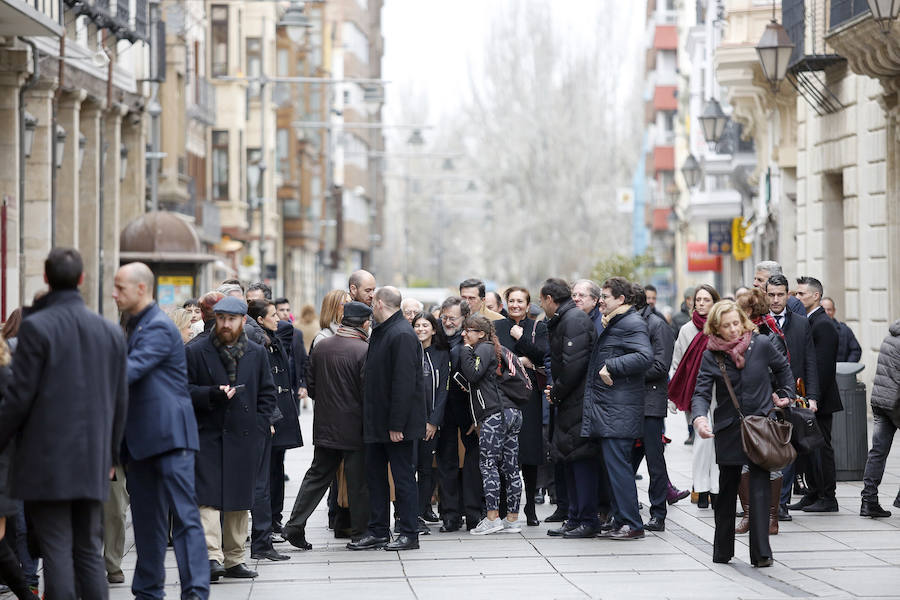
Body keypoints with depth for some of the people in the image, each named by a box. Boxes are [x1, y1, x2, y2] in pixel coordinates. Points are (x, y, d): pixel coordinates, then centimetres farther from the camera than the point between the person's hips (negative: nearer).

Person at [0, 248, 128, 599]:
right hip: (92, 464, 5)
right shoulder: (111, 332, 7)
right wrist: (111, 453, 21)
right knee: (89, 551, 10)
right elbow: (121, 401, 11)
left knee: (57, 550, -3)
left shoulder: (36, 327, -9)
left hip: (46, 460, -5)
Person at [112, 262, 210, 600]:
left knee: (184, 515, -9)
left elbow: (130, 371, -24)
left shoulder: (159, 328, -12)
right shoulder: (131, 327, 17)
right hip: (141, 439, 9)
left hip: (169, 435, -9)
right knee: (146, 521, 12)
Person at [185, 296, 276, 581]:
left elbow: (267, 393, 15)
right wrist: (212, 395, -16)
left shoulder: (257, 353, 11)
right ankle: (212, 557, -19)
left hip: (244, 439, 3)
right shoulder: (195, 352, 2)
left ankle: (234, 559, 17)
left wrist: (259, 425, 2)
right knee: (208, 498, -14)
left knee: (239, 501, 8)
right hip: (207, 437, -3)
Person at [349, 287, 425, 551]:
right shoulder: (380, 332, 14)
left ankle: (409, 534, 5)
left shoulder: (402, 335, -18)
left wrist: (396, 425, -24)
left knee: (403, 477, -2)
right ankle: (378, 531, 19)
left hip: (398, 424, -10)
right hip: (377, 421, 10)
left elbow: (404, 383, -23)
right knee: (375, 475, 12)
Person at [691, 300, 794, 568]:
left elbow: (782, 367, 16)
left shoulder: (761, 344, -4)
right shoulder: (711, 356, -5)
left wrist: (786, 395, 11)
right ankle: (722, 550, 12)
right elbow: (701, 393, -12)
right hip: (728, 430, 1)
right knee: (727, 490, 6)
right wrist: (700, 418, -29)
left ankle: (761, 552, 0)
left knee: (759, 486, -3)